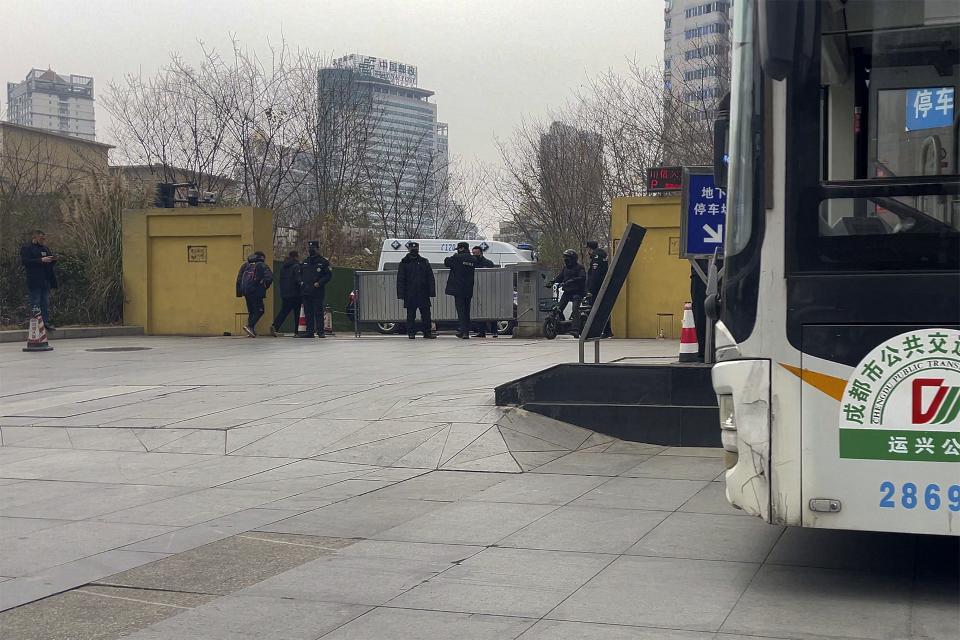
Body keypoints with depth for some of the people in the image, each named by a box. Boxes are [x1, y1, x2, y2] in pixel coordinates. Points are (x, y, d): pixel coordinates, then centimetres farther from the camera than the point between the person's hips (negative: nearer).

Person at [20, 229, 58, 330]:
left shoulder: (46, 248, 18)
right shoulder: (26, 248, -3)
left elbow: (51, 263, 25)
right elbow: (25, 261, -16)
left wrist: (53, 259, 0)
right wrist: (41, 260, -20)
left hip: (46, 280, 6)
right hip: (34, 281, -6)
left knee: (46, 303, 7)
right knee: (35, 303, -3)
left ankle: (46, 322, 11)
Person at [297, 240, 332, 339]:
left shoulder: (323, 261, 0)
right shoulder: (305, 262, 18)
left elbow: (329, 275, -3)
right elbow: (300, 274, 26)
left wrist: (319, 283, -13)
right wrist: (301, 281, 6)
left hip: (318, 292, -5)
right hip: (305, 292, 6)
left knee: (318, 312, -6)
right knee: (308, 313, 6)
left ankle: (320, 331, -4)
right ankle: (309, 331, 10)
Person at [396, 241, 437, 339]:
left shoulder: (424, 262, 9)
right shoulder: (404, 263, 5)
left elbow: (431, 278, 8)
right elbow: (400, 280, 3)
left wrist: (431, 291, 0)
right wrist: (401, 294, -4)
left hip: (423, 294, 1)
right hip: (410, 294, -1)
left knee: (426, 314, 3)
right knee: (411, 315, 3)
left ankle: (427, 332, 9)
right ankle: (411, 333, 9)